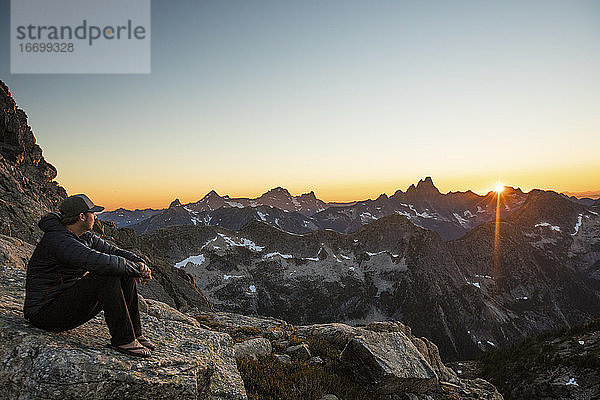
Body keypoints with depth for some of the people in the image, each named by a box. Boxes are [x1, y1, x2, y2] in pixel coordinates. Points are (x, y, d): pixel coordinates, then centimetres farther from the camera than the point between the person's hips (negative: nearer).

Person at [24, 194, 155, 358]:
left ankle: (134, 333, 0)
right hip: (45, 312, -9)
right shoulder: (57, 239, -24)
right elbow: (99, 261, -38)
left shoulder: (86, 237, 5)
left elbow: (113, 251, 9)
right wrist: (136, 269, -26)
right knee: (106, 275, -30)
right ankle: (123, 340, -20)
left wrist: (139, 262, -13)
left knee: (125, 274, -3)